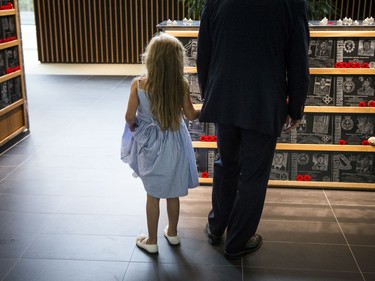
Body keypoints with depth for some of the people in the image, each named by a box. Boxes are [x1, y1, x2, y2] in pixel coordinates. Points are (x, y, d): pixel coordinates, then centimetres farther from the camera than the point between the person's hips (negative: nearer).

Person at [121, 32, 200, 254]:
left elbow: (130, 117, -10)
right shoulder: (181, 85, -14)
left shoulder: (139, 84, -18)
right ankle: (172, 233, 38)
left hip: (150, 144, -1)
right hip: (174, 144, 2)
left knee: (153, 195, 13)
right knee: (172, 192, 19)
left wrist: (133, 129, 12)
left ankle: (152, 241, 25)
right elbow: (191, 115, -3)